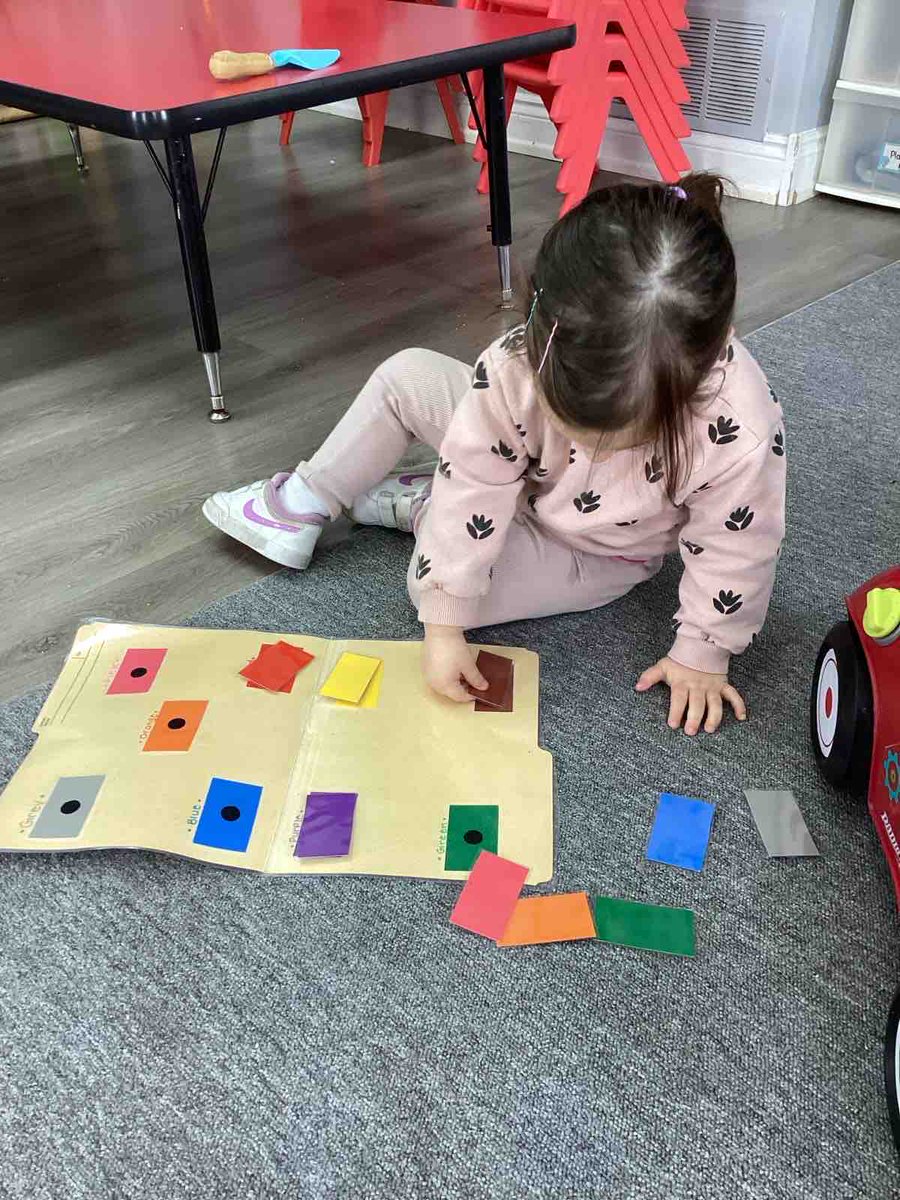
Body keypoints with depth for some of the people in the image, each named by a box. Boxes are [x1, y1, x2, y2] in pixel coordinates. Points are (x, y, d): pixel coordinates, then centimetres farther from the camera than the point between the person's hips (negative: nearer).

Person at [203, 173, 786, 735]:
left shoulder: (740, 434, -41)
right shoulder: (518, 365, -35)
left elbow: (734, 557, -24)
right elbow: (471, 489, -27)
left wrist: (702, 654, -14)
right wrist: (445, 626, -25)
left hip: (595, 555, -2)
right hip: (517, 479, 3)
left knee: (431, 571, -22)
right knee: (406, 376, -9)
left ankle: (419, 506, 11)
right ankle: (303, 504, 9)